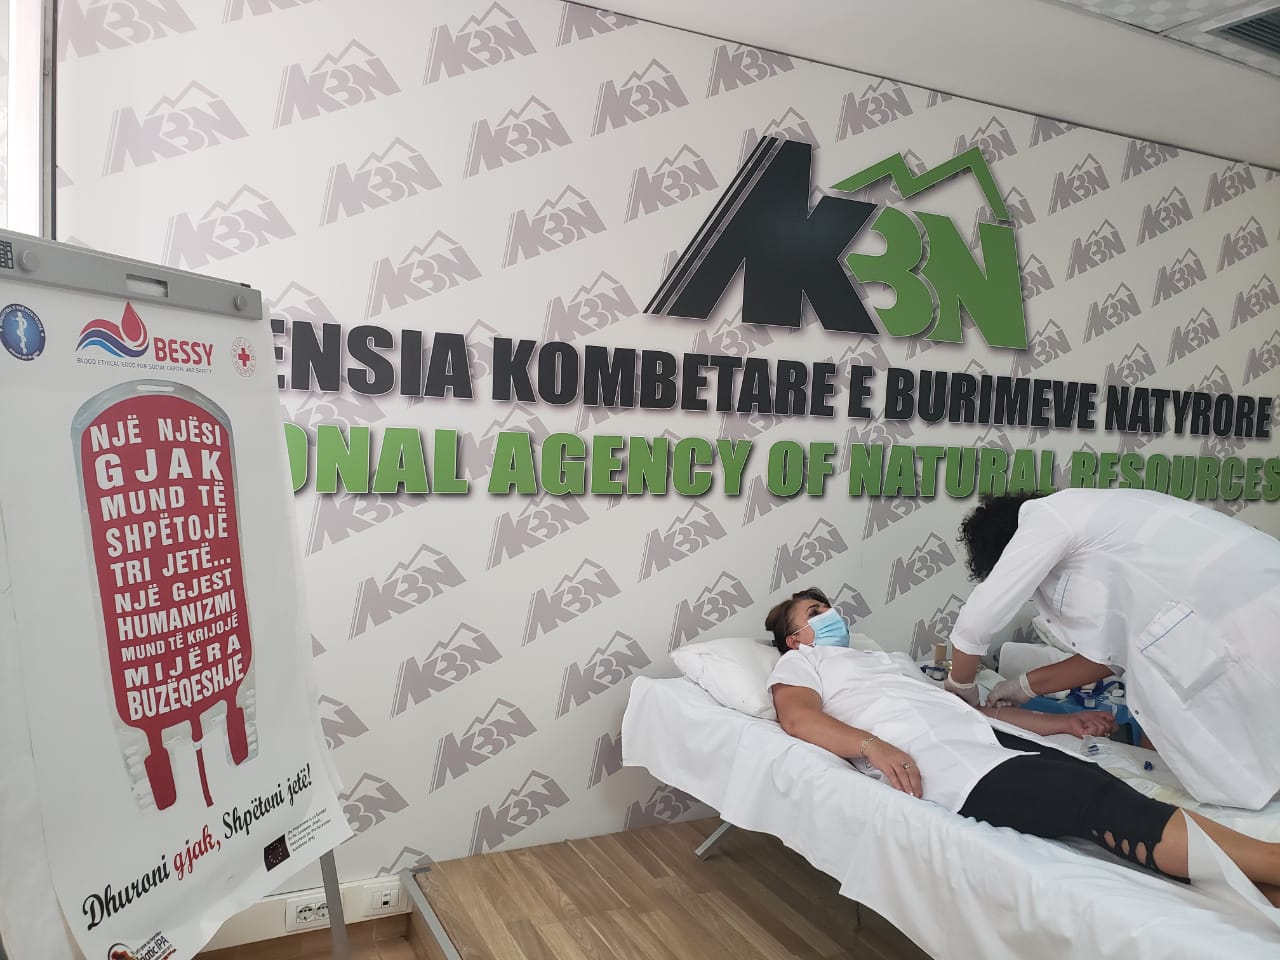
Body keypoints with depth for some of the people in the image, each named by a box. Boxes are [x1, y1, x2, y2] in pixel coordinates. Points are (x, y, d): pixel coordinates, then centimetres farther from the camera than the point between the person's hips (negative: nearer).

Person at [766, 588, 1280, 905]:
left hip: (985, 736, 8)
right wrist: (874, 746, -25)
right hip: (937, 760, -7)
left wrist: (1062, 722, 23)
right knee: (1094, 798, -25)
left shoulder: (891, 658, 38)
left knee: (1096, 784, -20)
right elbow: (798, 716, -5)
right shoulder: (799, 662, 17)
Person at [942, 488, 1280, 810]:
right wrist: (1026, 686, 27)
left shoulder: (1046, 516, -6)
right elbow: (1110, 650, 18)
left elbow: (975, 620, -3)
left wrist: (960, 685, 16)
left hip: (1252, 625, -9)